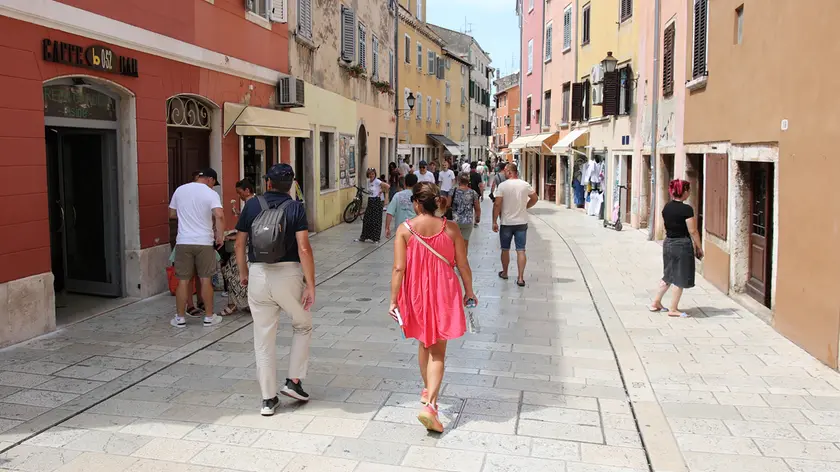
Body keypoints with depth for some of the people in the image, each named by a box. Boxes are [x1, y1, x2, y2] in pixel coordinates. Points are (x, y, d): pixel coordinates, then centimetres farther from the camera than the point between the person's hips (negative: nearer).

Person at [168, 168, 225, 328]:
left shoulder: (180, 190, 7)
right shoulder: (211, 194, -6)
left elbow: (172, 215, 15)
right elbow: (219, 216, -21)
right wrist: (220, 236, -12)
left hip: (183, 242, 3)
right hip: (204, 242, -3)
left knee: (183, 281, 7)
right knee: (206, 280, 5)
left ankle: (180, 318, 13)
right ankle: (209, 317, 13)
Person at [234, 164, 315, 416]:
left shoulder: (252, 205, 5)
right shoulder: (295, 208, -3)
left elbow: (240, 244, 10)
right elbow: (304, 248, -13)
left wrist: (243, 272, 25)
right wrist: (310, 285, -9)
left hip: (258, 274, 2)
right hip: (288, 273, -2)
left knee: (263, 338, 9)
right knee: (303, 326, 22)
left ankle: (268, 398, 15)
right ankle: (294, 381, 17)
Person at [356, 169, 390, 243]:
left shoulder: (377, 182, -13)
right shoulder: (368, 181, 8)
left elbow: (387, 186, -22)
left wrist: (381, 192, -11)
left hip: (376, 201, -7)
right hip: (370, 201, 7)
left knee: (376, 220, 0)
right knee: (366, 220, 9)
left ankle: (375, 238, 10)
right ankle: (363, 237, 18)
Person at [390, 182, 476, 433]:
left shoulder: (405, 229, -10)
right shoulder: (450, 228, -8)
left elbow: (399, 268, -12)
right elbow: (463, 264, -2)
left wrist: (393, 299, -4)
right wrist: (469, 291, 13)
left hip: (416, 293, 1)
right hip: (444, 294, -1)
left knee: (424, 344, 23)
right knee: (438, 352, 3)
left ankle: (428, 391, 40)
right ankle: (429, 405, -10)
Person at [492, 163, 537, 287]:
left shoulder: (502, 186, -12)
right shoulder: (525, 185, -1)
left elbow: (497, 204, -14)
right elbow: (534, 198, 11)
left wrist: (494, 221, -8)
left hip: (506, 223, -2)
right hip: (522, 222, 2)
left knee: (505, 249, 15)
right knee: (521, 250, 3)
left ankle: (504, 273, 30)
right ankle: (520, 278, -1)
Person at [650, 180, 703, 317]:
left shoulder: (666, 207, 4)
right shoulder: (687, 209, -16)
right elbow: (693, 231, -13)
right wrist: (699, 248, -4)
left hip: (668, 243, 7)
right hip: (683, 245, -7)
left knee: (668, 275, 19)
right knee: (680, 278, 4)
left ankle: (656, 303, 23)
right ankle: (673, 309, 10)